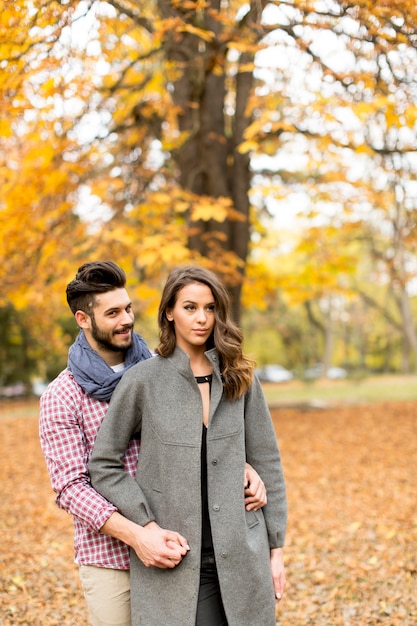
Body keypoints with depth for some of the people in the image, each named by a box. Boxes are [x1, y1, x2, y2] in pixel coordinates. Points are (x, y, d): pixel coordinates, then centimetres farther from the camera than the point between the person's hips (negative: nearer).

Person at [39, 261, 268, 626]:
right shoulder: (61, 398, -7)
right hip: (110, 559, -3)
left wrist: (243, 467, -12)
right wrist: (135, 535, -25)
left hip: (171, 547, 3)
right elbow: (71, 487, -13)